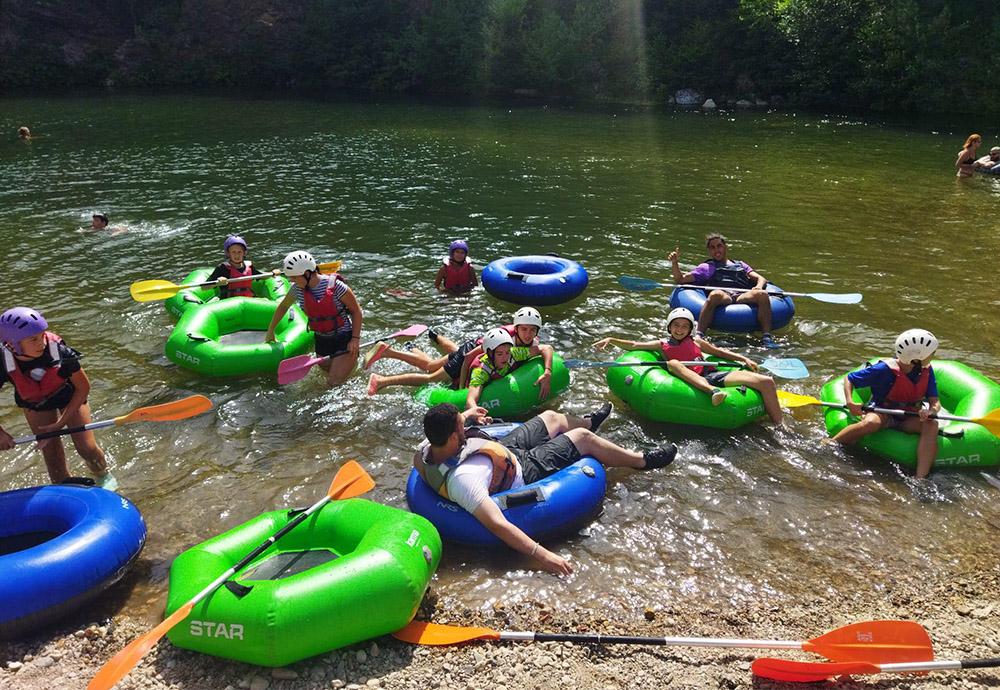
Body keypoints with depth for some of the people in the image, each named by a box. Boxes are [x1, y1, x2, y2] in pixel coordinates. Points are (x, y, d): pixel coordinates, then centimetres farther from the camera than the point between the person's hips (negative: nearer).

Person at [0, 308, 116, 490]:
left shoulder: (60, 352, -35)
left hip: (69, 397, -1)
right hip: (35, 405, 2)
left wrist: (61, 423, -21)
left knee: (87, 449, -5)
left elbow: (83, 387, -20)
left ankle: (105, 478, 26)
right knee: (52, 458, 2)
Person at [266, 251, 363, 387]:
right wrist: (270, 331, 21)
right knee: (327, 375, 13)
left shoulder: (335, 285, -20)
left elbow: (356, 310, -12)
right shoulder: (298, 289, -4)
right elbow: (283, 306, 16)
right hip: (321, 340, 6)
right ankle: (349, 362, 35)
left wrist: (355, 339, -18)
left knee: (334, 384, -9)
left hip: (344, 339, -6)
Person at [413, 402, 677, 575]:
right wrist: (541, 555, -49)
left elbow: (437, 429, 6)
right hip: (525, 472, -8)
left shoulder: (425, 450, -21)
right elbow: (497, 524, -48)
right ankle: (642, 460, 34)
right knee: (583, 437, 5)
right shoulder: (463, 479, -45)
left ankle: (589, 421, 63)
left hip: (505, 449, 8)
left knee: (552, 417, 25)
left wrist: (462, 416, 12)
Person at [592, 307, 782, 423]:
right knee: (673, 363, -35)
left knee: (766, 382, -13)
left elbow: (719, 352, 27)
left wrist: (744, 359, 16)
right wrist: (611, 340, -2)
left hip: (713, 375, 3)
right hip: (693, 383, -3)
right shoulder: (662, 345, 16)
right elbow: (633, 345, 10)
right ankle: (713, 392, -54)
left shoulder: (695, 341, 22)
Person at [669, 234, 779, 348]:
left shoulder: (740, 265, 38)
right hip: (722, 298, -2)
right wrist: (674, 262, 9)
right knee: (715, 295, -40)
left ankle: (766, 337, -35)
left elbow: (761, 279, 25)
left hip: (742, 297, 2)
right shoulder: (706, 267, 32)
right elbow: (680, 280, 26)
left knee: (762, 294, -30)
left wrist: (758, 287, 1)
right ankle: (698, 336, -48)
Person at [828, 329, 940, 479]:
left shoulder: (927, 370, -2)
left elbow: (935, 402, -1)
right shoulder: (885, 370, -18)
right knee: (870, 423, -40)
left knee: (931, 425, -29)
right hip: (882, 414, -5)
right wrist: (850, 403, -25)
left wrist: (931, 410, -27)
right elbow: (849, 379, -10)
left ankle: (921, 477, -37)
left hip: (908, 420, 5)